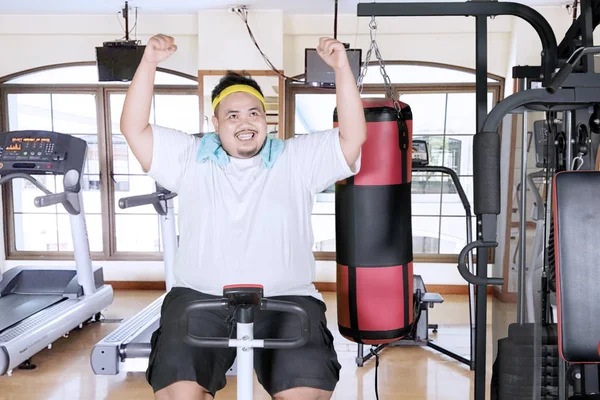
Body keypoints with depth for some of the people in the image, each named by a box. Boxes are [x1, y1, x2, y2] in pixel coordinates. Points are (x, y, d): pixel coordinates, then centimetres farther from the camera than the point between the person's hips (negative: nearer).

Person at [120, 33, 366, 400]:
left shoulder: (297, 158, 12)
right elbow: (134, 129, 8)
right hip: (200, 299, 1)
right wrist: (149, 63, -2)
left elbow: (354, 137, 3)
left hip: (285, 301, 0)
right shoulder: (190, 157, 14)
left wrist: (342, 69, -6)